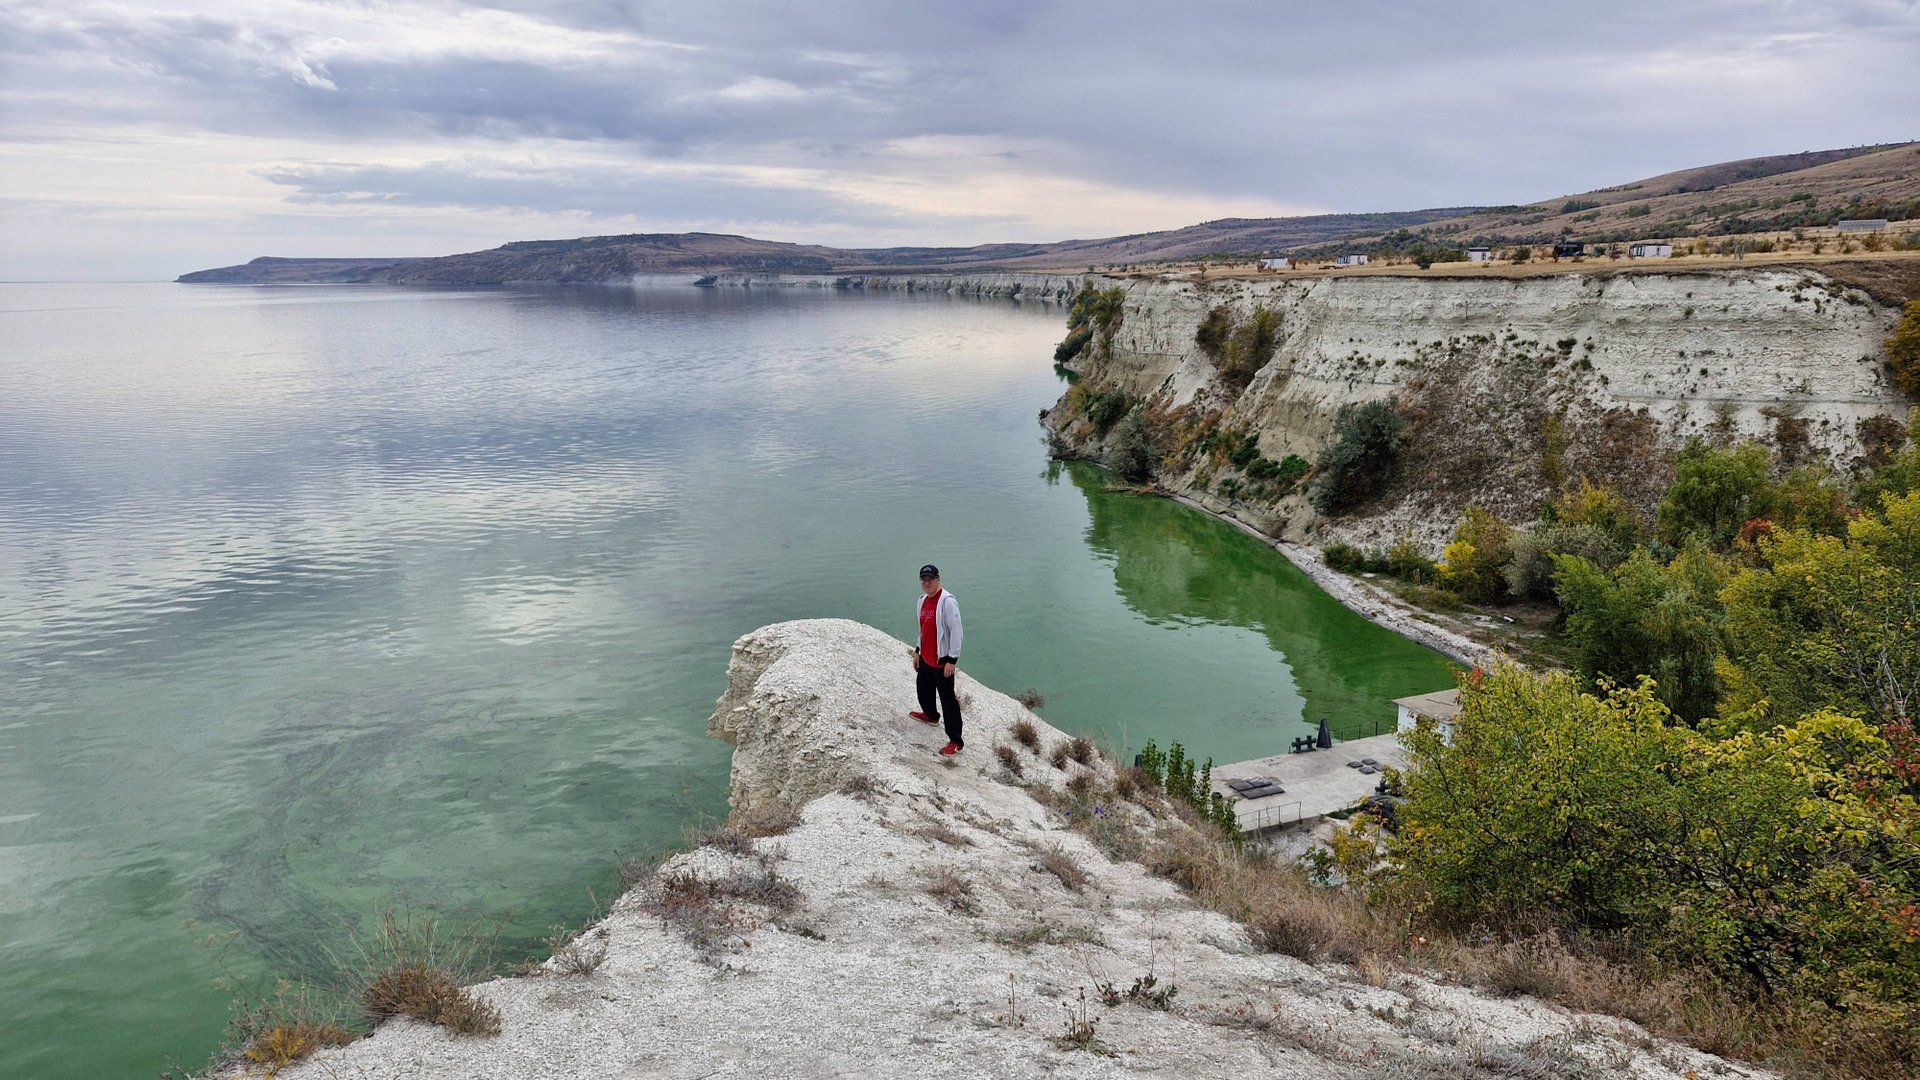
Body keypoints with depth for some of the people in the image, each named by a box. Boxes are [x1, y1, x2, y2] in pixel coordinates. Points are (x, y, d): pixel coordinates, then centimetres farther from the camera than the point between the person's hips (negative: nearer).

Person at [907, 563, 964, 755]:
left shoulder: (947, 601, -20)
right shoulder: (922, 601, 7)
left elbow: (956, 631, -21)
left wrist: (952, 660, -22)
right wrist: (917, 651, 21)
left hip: (942, 660, -9)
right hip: (925, 658, 9)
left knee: (948, 699, -4)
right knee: (923, 688, 27)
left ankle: (956, 741, 2)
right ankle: (931, 715, 55)